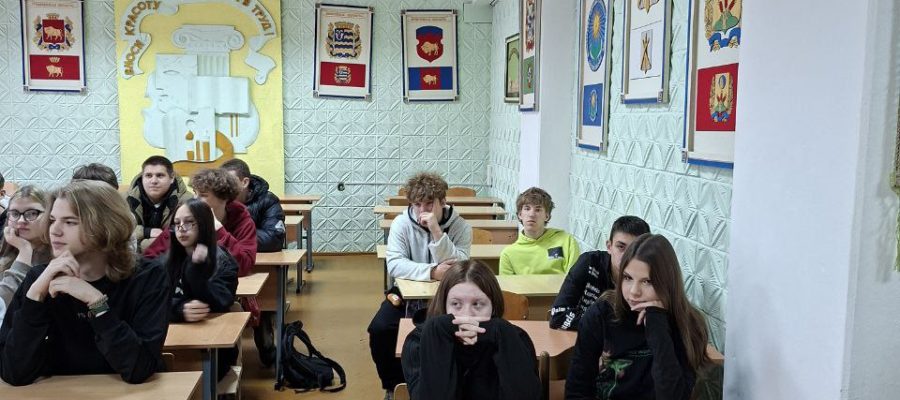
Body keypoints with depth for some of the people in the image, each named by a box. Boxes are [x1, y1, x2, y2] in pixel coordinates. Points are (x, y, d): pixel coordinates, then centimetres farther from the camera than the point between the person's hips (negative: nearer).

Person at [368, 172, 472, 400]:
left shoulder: (460, 227, -9)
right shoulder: (402, 223, -7)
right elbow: (394, 264, -20)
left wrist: (436, 231, -30)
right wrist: (432, 272, -34)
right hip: (407, 294, 1)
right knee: (379, 330, -22)